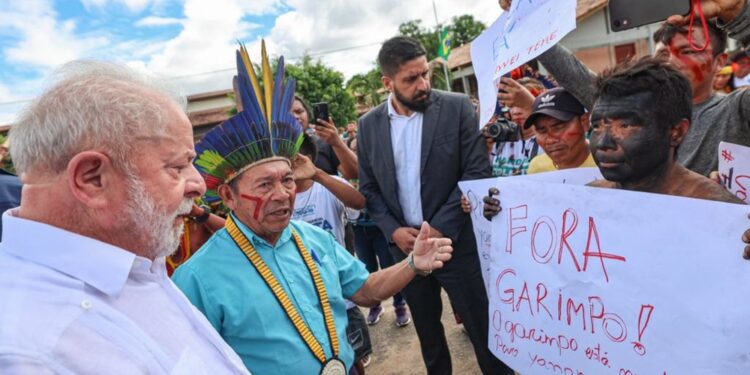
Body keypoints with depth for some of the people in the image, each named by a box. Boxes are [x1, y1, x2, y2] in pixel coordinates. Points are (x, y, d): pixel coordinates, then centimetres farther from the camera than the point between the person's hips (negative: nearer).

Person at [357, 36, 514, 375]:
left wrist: (441, 228, -15)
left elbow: (477, 172, -9)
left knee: (483, 329, 7)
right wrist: (394, 231, -8)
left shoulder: (457, 108, -6)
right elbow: (368, 188, 6)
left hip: (456, 242, -3)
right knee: (427, 332, 19)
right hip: (405, 245, 3)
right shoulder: (369, 125, 2)